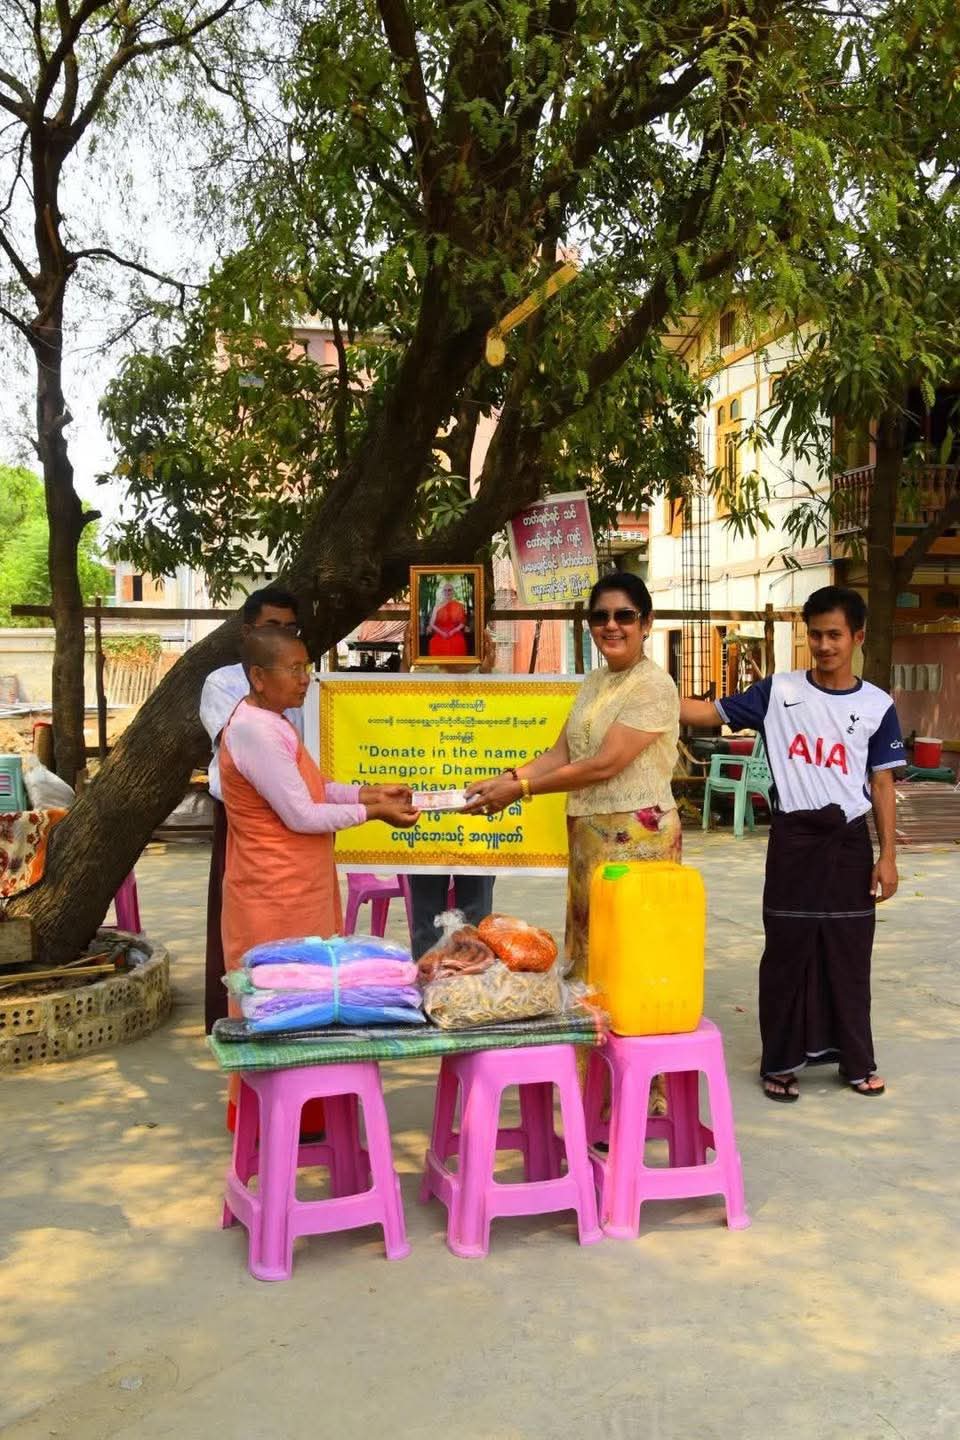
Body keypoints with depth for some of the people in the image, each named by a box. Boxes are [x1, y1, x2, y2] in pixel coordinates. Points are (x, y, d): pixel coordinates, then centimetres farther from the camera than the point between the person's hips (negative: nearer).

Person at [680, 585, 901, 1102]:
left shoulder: (877, 705, 1)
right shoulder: (778, 691, -1)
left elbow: (882, 785, 3)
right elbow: (710, 713, -3)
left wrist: (888, 855, -1)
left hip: (849, 841, 1)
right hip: (793, 839, -1)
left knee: (848, 953, 9)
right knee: (787, 950, 3)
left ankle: (855, 1060, 23)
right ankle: (782, 1060, 15)